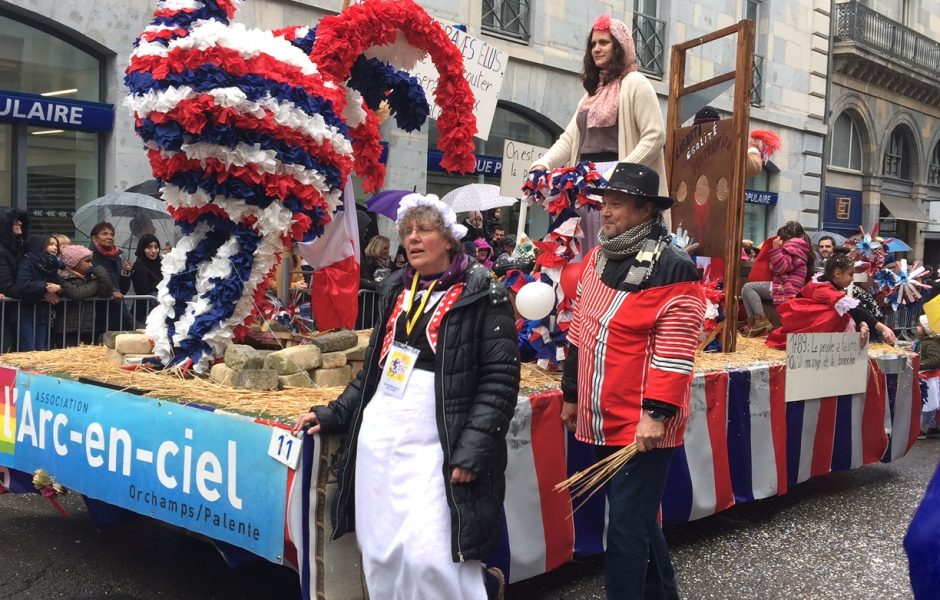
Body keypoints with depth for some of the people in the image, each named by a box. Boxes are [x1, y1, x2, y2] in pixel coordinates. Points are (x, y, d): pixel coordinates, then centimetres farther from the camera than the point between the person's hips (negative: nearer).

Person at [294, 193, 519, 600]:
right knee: (379, 555, 9)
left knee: (429, 557, -14)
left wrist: (473, 451, -18)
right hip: (376, 439, 6)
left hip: (431, 446, -6)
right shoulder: (394, 291, 15)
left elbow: (500, 380, -11)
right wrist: (335, 415, 16)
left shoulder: (482, 295, -5)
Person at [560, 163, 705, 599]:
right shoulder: (596, 259, 9)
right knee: (636, 516, 21)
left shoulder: (673, 269, -14)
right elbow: (580, 334, 15)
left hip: (642, 424, -8)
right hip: (603, 419, 8)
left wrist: (656, 413, -22)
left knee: (627, 526, -3)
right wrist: (571, 395, 17)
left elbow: (675, 352, -18)